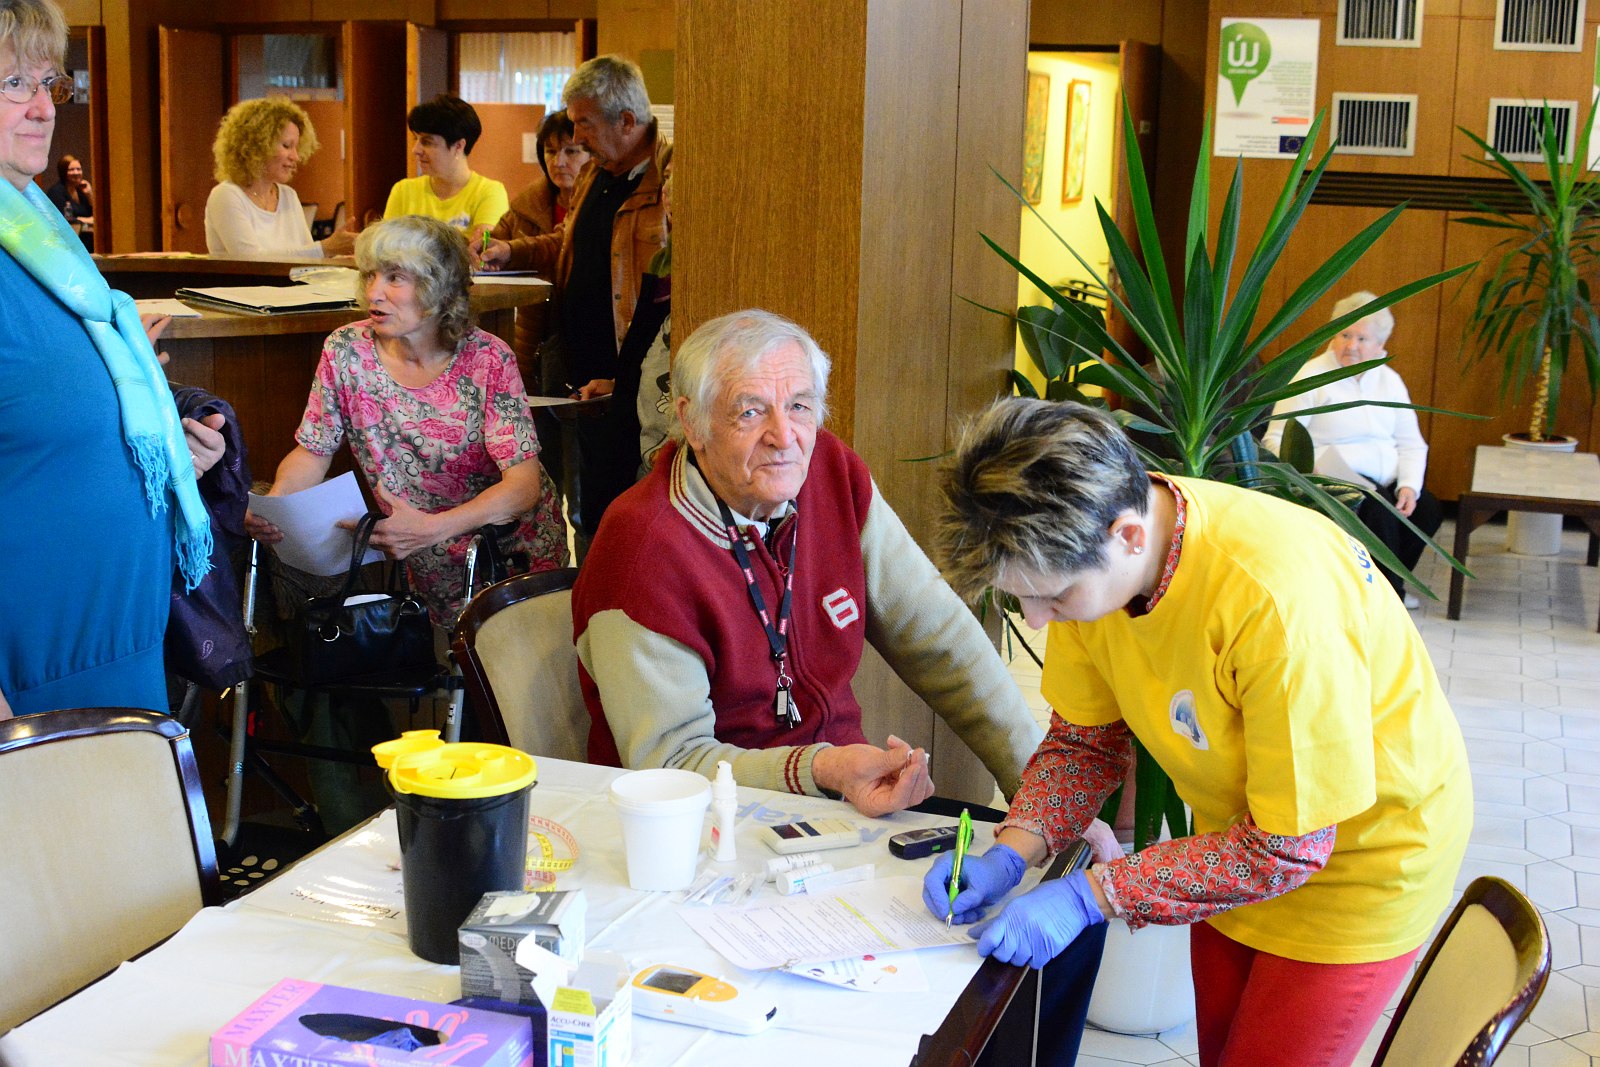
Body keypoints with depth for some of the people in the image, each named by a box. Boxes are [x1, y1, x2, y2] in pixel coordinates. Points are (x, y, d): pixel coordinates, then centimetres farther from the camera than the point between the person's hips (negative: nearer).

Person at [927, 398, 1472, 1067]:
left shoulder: (1278, 598, -40)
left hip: (1365, 852, -6)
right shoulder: (1083, 560, -18)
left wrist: (1089, 896, -30)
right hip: (1243, 836, 6)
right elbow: (1084, 740, -2)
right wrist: (1010, 854, -18)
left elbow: (1288, 844, -30)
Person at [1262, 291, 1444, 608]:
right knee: (1377, 508, -32)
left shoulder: (1389, 380, 14)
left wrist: (1409, 486, -5)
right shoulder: (1311, 377, -4)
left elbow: (1411, 443, 14)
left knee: (1428, 509, -20)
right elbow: (1276, 440, -10)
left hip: (1386, 484, 6)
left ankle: (1385, 582, 1)